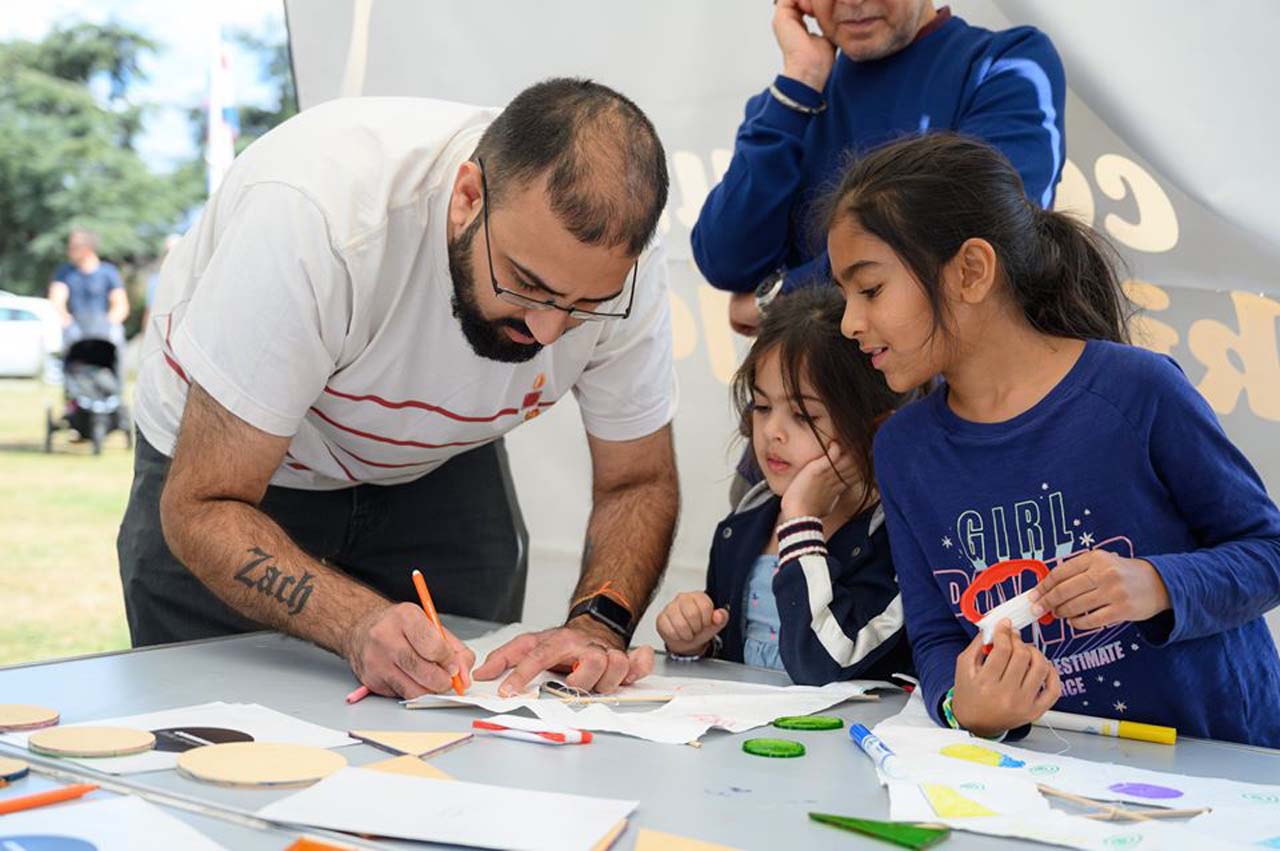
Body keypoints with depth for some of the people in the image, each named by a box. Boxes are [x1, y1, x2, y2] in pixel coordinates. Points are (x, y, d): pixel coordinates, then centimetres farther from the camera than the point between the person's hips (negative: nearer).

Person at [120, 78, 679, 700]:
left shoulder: (616, 264, -27)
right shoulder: (313, 212, -40)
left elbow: (638, 484, -12)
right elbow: (202, 508, -34)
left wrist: (598, 626, -32)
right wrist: (360, 623, -51)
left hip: (439, 471, 3)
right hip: (224, 464, -2)